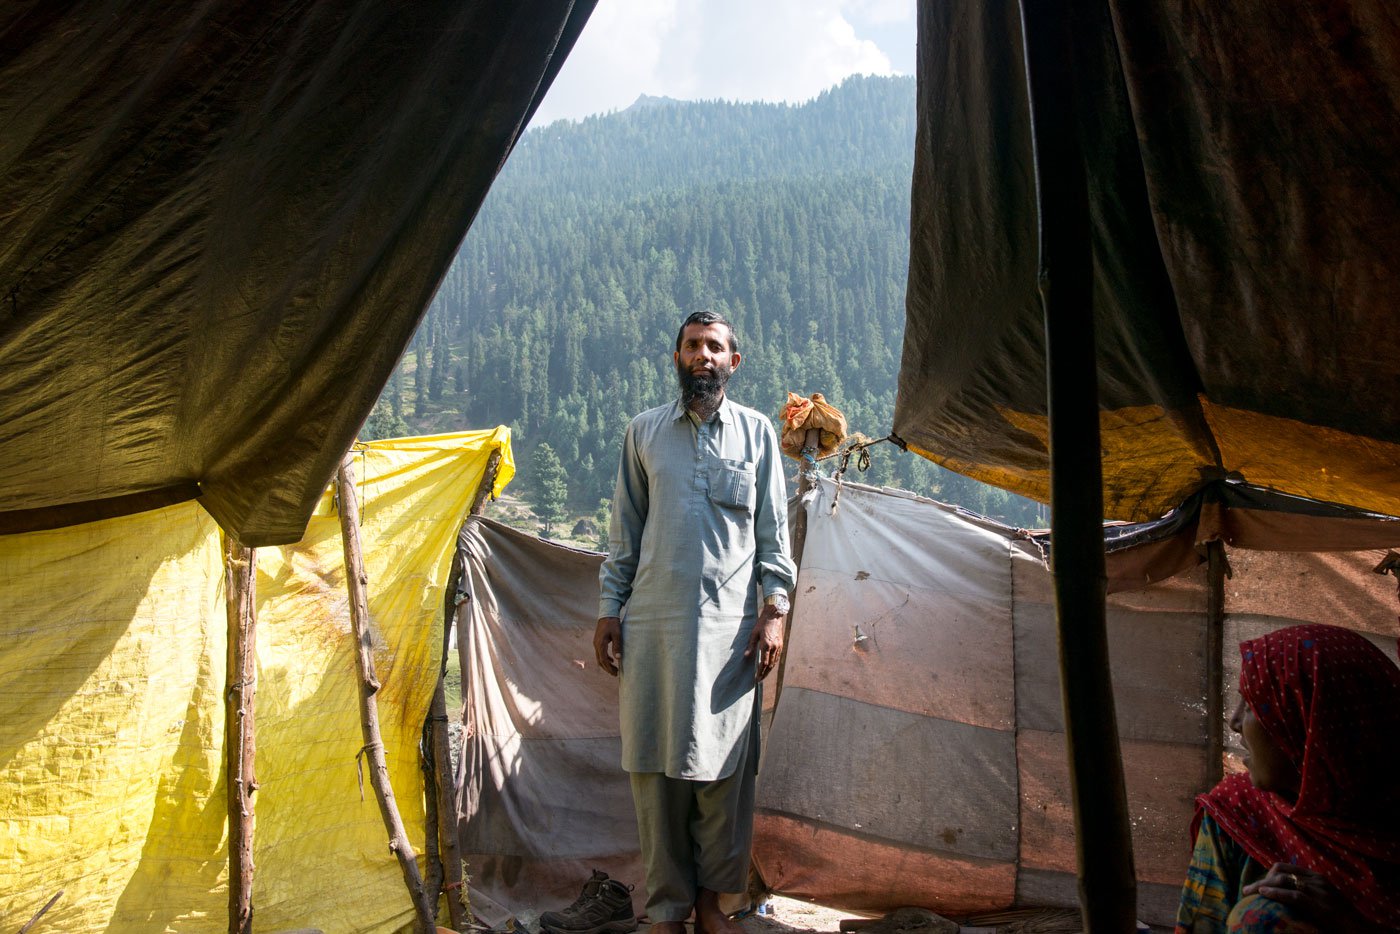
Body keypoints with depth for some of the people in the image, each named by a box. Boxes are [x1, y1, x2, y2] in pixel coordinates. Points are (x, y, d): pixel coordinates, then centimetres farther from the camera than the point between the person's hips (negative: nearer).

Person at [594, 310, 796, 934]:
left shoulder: (757, 432, 9)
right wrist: (608, 608, 7)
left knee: (725, 765, 1)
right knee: (656, 764, 3)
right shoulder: (644, 432, 10)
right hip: (653, 622, 1)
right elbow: (624, 531, 12)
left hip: (731, 623, 0)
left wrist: (774, 607, -1)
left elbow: (773, 531, 8)